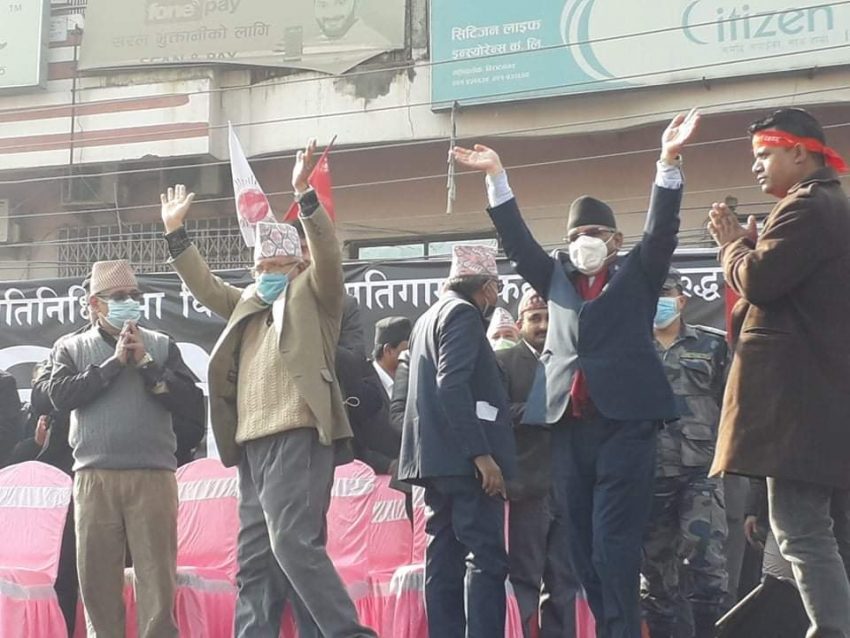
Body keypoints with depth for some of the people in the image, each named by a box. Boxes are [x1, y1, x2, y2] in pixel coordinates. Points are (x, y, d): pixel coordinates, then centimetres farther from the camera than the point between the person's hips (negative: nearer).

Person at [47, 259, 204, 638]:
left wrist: (146, 364, -5)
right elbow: (60, 396, -4)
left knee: (157, 574, -4)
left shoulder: (161, 346, 13)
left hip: (153, 475, 0)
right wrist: (114, 363, -6)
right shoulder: (71, 347, 13)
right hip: (94, 476, 0)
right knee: (96, 573, 1)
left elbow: (188, 399, 3)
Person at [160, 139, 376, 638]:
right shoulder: (248, 302, 25)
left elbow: (329, 254, -9)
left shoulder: (314, 294, 6)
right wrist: (175, 231, 22)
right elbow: (206, 286, 29)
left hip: (298, 434, -8)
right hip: (253, 440, 8)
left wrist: (304, 194, -19)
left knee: (294, 542, -18)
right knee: (256, 558, 6)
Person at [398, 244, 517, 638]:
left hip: (438, 457, 10)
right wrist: (481, 453, -23)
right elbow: (453, 385, -19)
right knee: (486, 558, -12)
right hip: (463, 457, -10)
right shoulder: (463, 313, -7)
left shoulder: (430, 317, 22)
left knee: (445, 559, 6)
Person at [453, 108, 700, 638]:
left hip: (624, 422, -4)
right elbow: (517, 240, 15)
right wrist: (497, 177, 6)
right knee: (584, 547, 4)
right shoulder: (557, 278, 21)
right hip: (569, 425, 4)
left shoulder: (637, 275, 11)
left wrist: (669, 160, -15)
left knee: (614, 542, -11)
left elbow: (662, 228, -2)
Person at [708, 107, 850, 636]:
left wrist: (734, 246, 1)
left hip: (801, 395, -10)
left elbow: (759, 280, -19)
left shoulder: (806, 207, -10)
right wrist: (745, 246, 12)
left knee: (801, 528, -13)